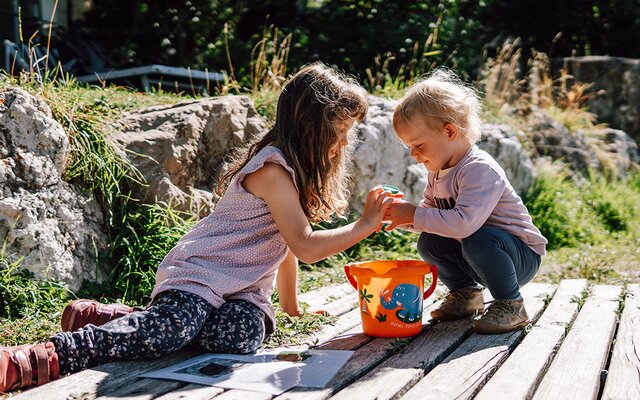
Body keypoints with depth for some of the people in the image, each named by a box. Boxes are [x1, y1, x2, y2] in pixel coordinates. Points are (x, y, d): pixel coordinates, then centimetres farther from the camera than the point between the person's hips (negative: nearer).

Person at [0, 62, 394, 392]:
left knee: (241, 334, -24)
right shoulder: (273, 169, -14)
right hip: (200, 273, -8)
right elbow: (305, 247, -18)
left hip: (243, 288, 9)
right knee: (170, 331, -35)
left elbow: (287, 246, 25)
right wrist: (365, 225, -8)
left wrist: (291, 306, 29)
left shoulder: (294, 168, 17)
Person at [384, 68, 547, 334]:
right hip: (481, 252, 9)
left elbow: (464, 222, -42)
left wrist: (413, 215, -33)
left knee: (478, 239, -35)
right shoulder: (437, 172, 2)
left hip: (523, 256, -8)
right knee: (428, 243, -5)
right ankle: (465, 292, 17)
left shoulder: (479, 169, -28)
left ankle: (511, 306, -13)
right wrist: (401, 214, -13)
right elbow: (428, 211, 8)